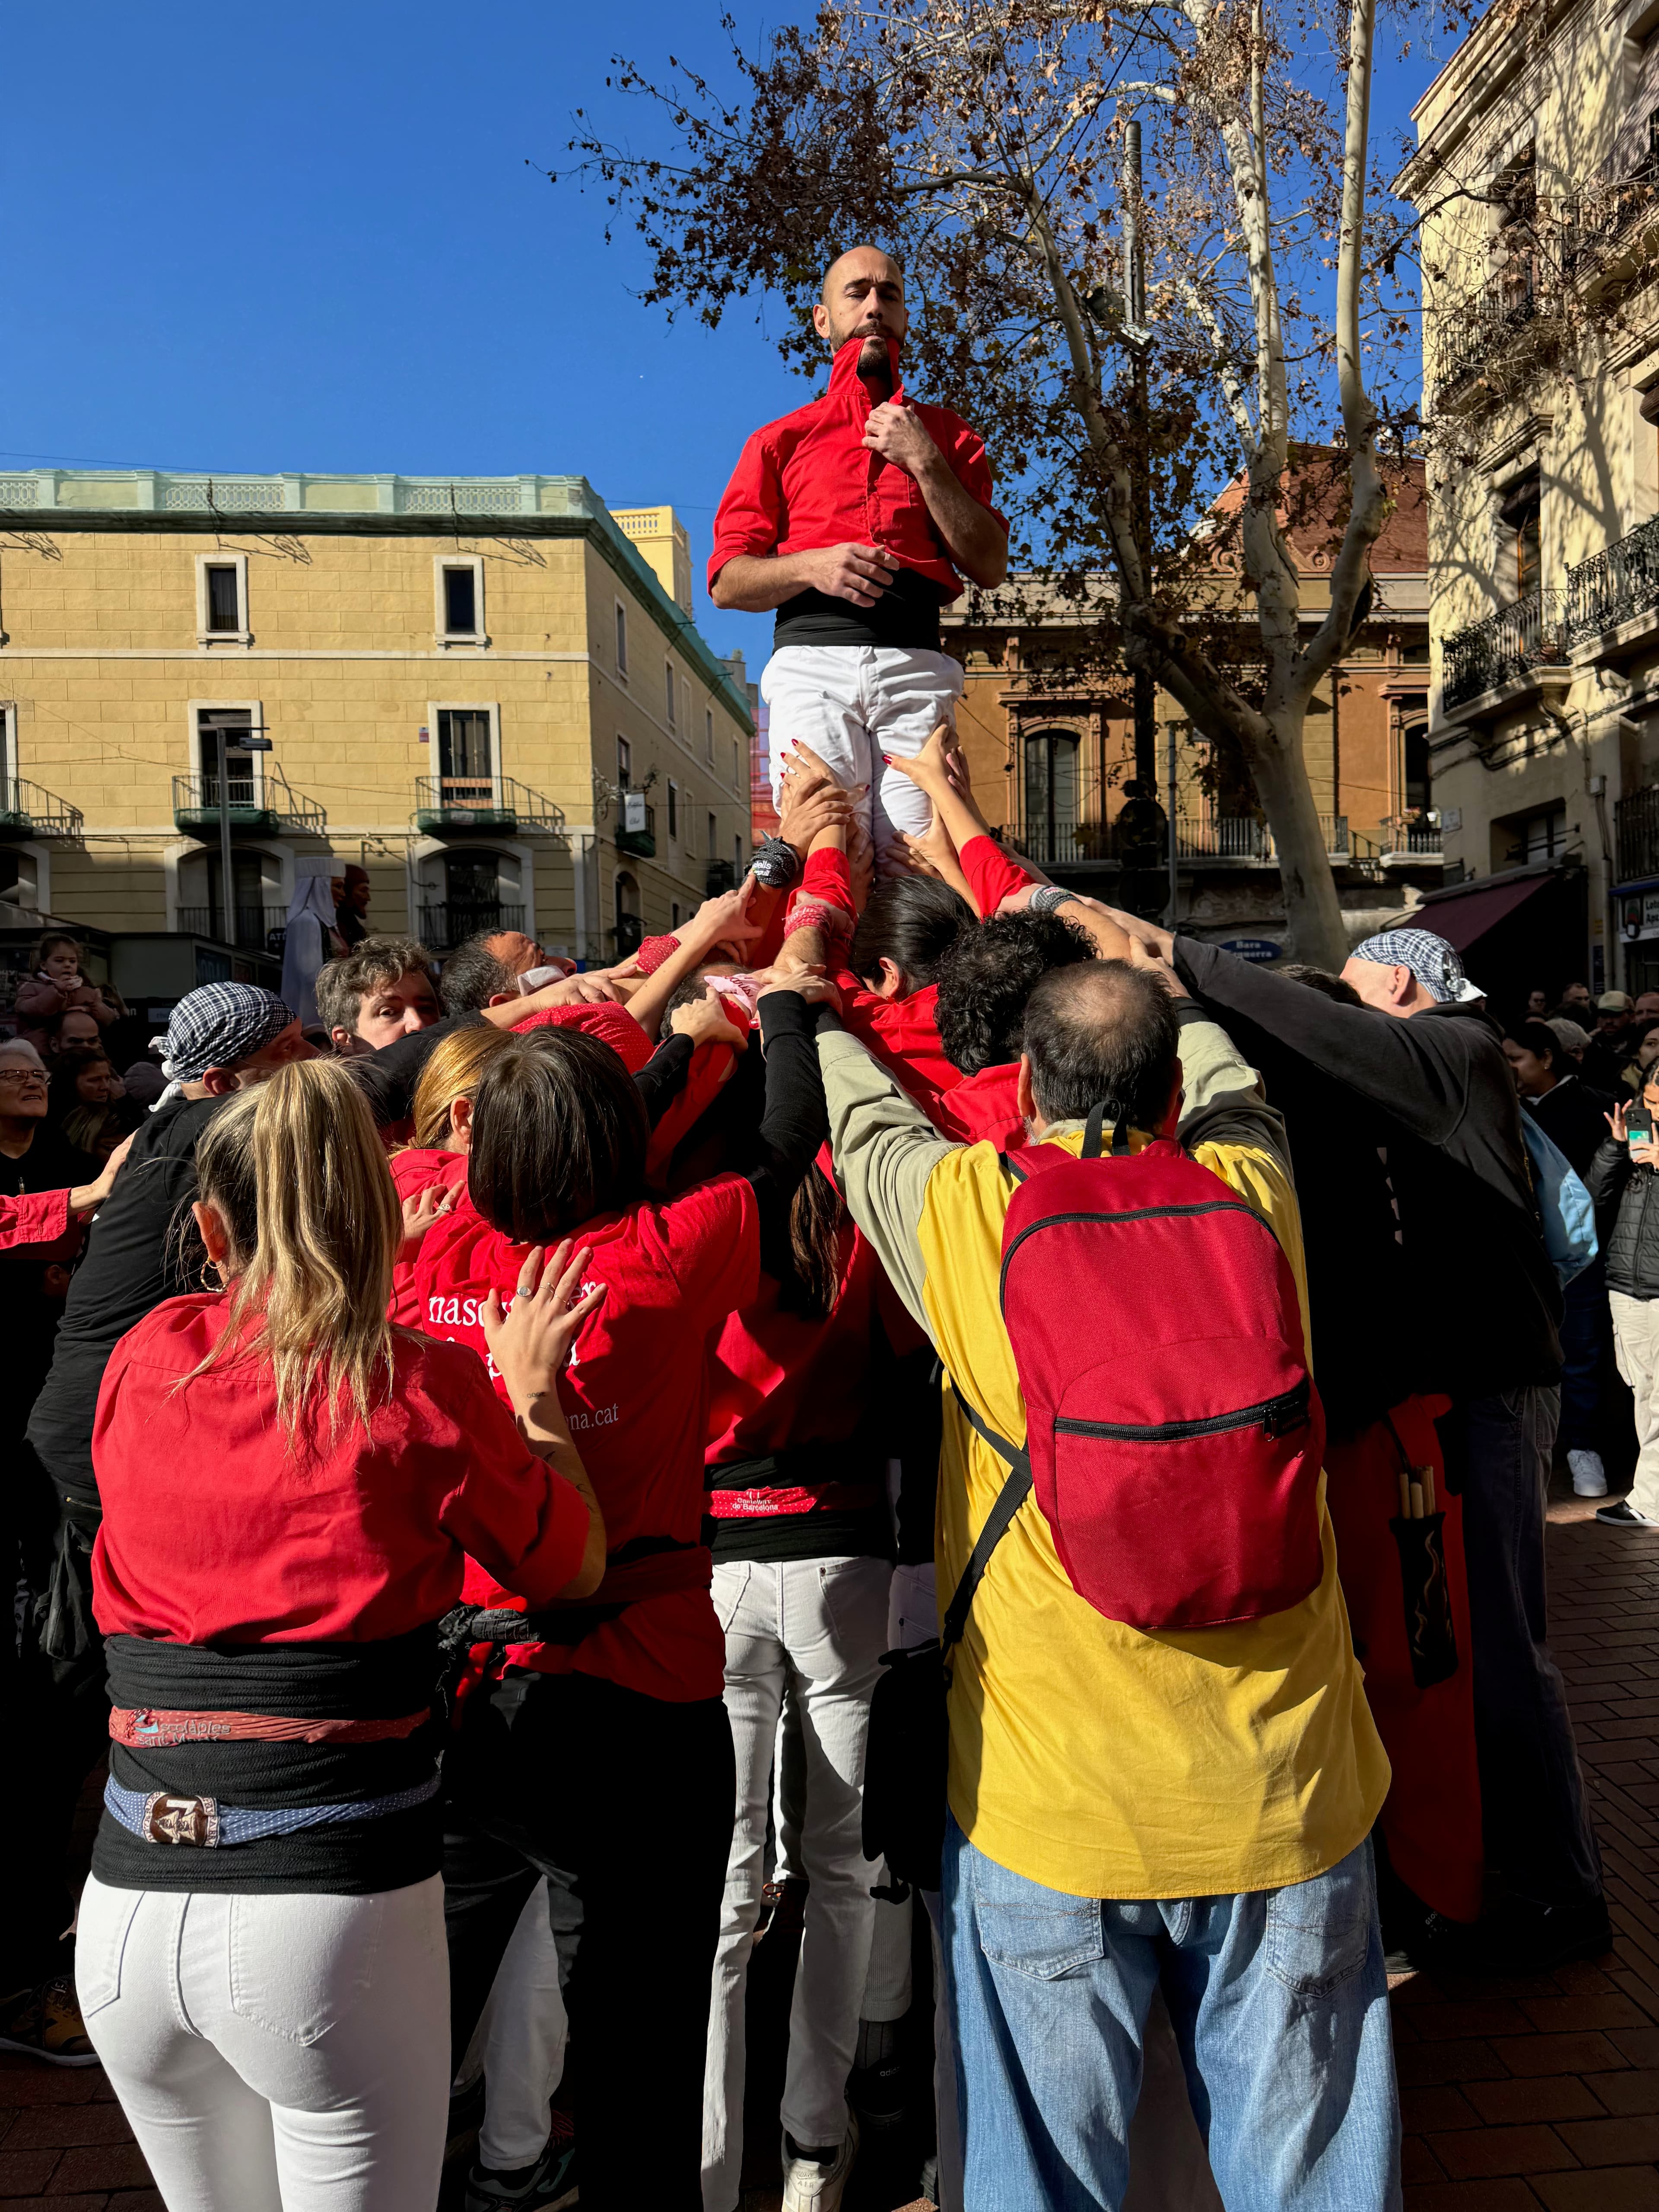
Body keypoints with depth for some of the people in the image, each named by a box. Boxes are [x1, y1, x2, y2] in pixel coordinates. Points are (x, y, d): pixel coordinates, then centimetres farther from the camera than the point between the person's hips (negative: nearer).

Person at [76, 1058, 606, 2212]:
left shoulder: (146, 1359, 0)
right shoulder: (422, 1384, -9)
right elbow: (575, 1565, 4)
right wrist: (532, 1392, 15)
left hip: (132, 1906, 5)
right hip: (336, 1906, -4)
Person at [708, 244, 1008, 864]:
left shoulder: (947, 435, 24)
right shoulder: (780, 440, 21)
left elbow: (989, 565, 12)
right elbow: (727, 582, 12)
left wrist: (923, 461, 3)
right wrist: (812, 566, -8)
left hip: (915, 664, 1)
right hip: (812, 660, 0)